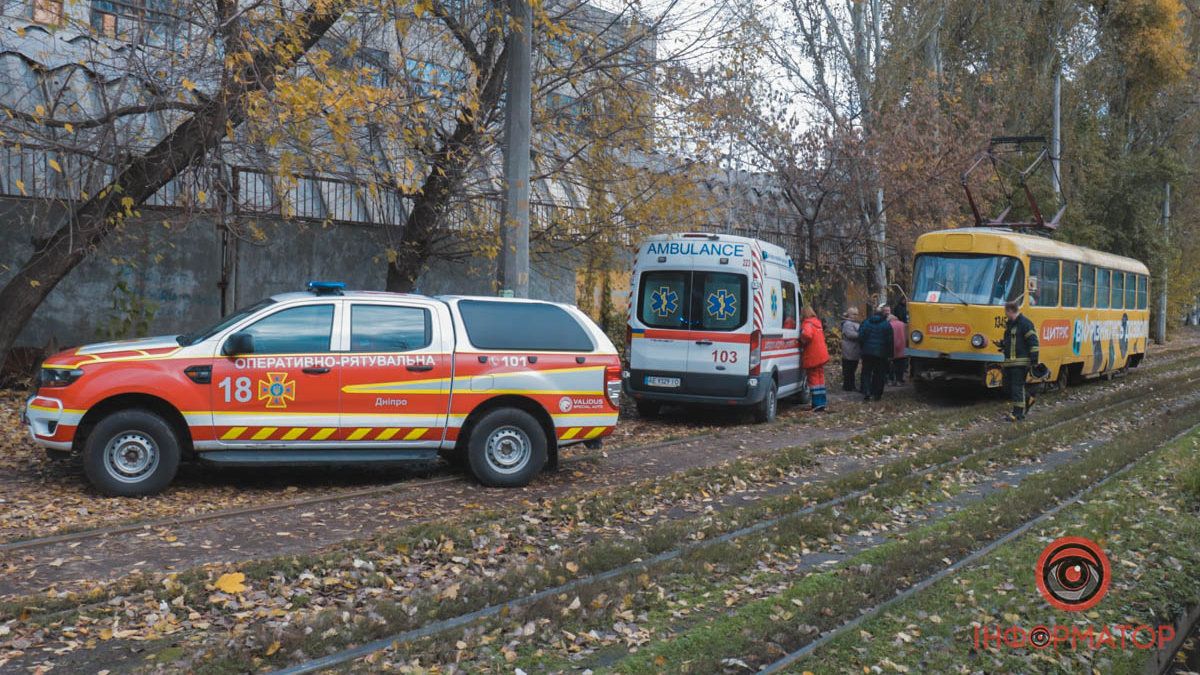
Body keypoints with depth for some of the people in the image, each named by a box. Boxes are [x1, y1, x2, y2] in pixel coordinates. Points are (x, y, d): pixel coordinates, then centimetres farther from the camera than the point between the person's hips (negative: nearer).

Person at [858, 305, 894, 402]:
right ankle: (877, 394, 9)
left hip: (867, 352, 2)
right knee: (879, 374, 7)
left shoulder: (866, 322, 2)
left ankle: (867, 392, -7)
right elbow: (889, 341, -5)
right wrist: (889, 353, 4)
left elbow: (861, 336, 1)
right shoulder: (886, 325, -5)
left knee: (866, 372, 7)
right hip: (881, 353, -2)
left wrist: (863, 347, 13)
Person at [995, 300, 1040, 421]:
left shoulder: (1025, 323, -12)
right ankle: (1028, 399, 31)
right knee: (1008, 386, 11)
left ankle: (1018, 413, -1)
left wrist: (1034, 361, -18)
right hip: (1009, 362, 9)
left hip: (1020, 362, -9)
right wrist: (1000, 343, 9)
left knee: (1017, 387, -6)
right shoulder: (1009, 324, 16)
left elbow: (1033, 342, -14)